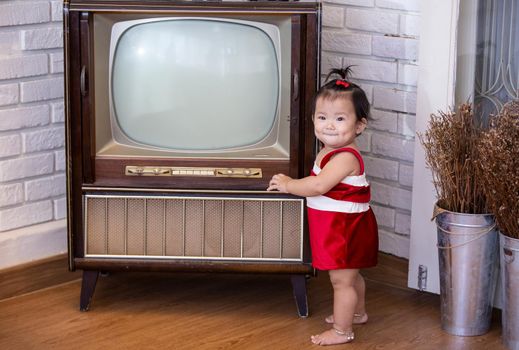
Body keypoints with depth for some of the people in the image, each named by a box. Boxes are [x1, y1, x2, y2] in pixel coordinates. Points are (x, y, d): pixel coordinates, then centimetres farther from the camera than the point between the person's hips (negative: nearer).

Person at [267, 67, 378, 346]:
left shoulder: (345, 157, -26)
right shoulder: (329, 151, 6)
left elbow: (318, 186, -32)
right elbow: (319, 182, 17)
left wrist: (287, 185, -20)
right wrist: (290, 183, 4)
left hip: (345, 229, -10)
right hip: (343, 227, 10)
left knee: (341, 279, 0)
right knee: (350, 275, 26)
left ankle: (342, 331, 10)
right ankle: (357, 313, 45)